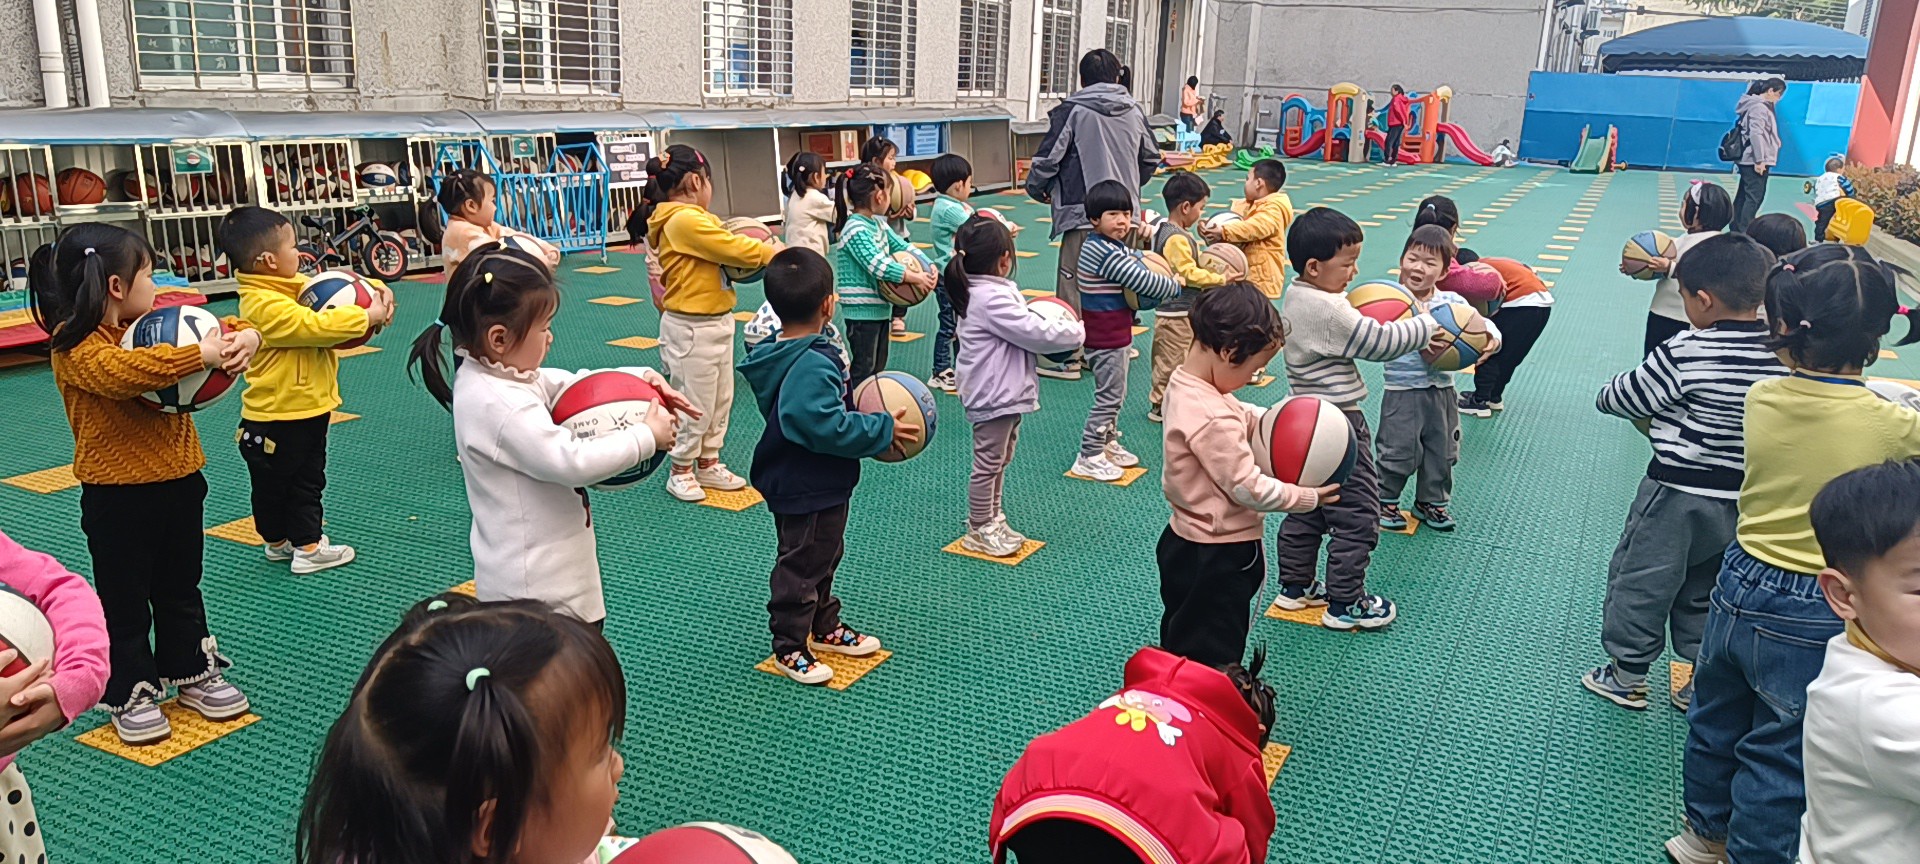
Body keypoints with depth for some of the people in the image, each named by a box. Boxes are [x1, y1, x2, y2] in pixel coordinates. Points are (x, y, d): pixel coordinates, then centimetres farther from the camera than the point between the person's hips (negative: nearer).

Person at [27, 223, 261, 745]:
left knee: (181, 589, 20)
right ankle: (129, 694, 21)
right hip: (118, 496, -7)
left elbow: (216, 330, 10)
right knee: (124, 600, 8)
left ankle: (193, 672, 33)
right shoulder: (75, 348, -17)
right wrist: (201, 355, -39)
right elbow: (123, 371, -37)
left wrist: (243, 338, -14)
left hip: (179, 481, 7)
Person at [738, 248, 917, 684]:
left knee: (824, 556, 25)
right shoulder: (811, 366, -30)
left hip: (817, 486, 10)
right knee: (801, 565, 6)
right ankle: (789, 646, 22)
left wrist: (865, 417, 10)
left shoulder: (784, 355, 2)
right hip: (808, 491, -10)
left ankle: (825, 625, 41)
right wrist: (884, 430, -23)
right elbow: (830, 428, -33)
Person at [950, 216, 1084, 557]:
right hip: (993, 395, -11)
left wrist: (1055, 326, 2)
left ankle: (991, 517, 36)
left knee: (1000, 459, 22)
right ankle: (979, 530, 14)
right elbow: (1035, 333, -22)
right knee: (989, 462, 2)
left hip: (1004, 391, 11)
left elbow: (1022, 327, 17)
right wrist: (1077, 331, -8)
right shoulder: (992, 298, -24)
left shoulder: (982, 290, 9)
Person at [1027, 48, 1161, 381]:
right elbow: (1151, 159, 20)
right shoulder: (1133, 110, 10)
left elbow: (1048, 157, -8)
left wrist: (1037, 189, 11)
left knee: (1073, 282, -2)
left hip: (1082, 210, -6)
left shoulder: (1072, 110, -7)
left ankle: (1068, 356, -1)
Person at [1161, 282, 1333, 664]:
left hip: (1185, 542, 10)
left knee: (1180, 649, 26)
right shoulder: (1214, 421, -33)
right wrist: (1307, 498, -12)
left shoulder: (1184, 381, -3)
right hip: (1217, 559, -10)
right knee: (1212, 661, 8)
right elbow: (1249, 489, -26)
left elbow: (1241, 414, 15)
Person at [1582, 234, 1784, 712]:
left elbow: (1617, 397, -11)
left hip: (1678, 496, -6)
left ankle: (1627, 675, 24)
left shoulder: (1685, 353, -21)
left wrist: (1651, 415, 13)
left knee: (1640, 582, 12)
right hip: (1744, 501, 6)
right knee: (1706, 593, 20)